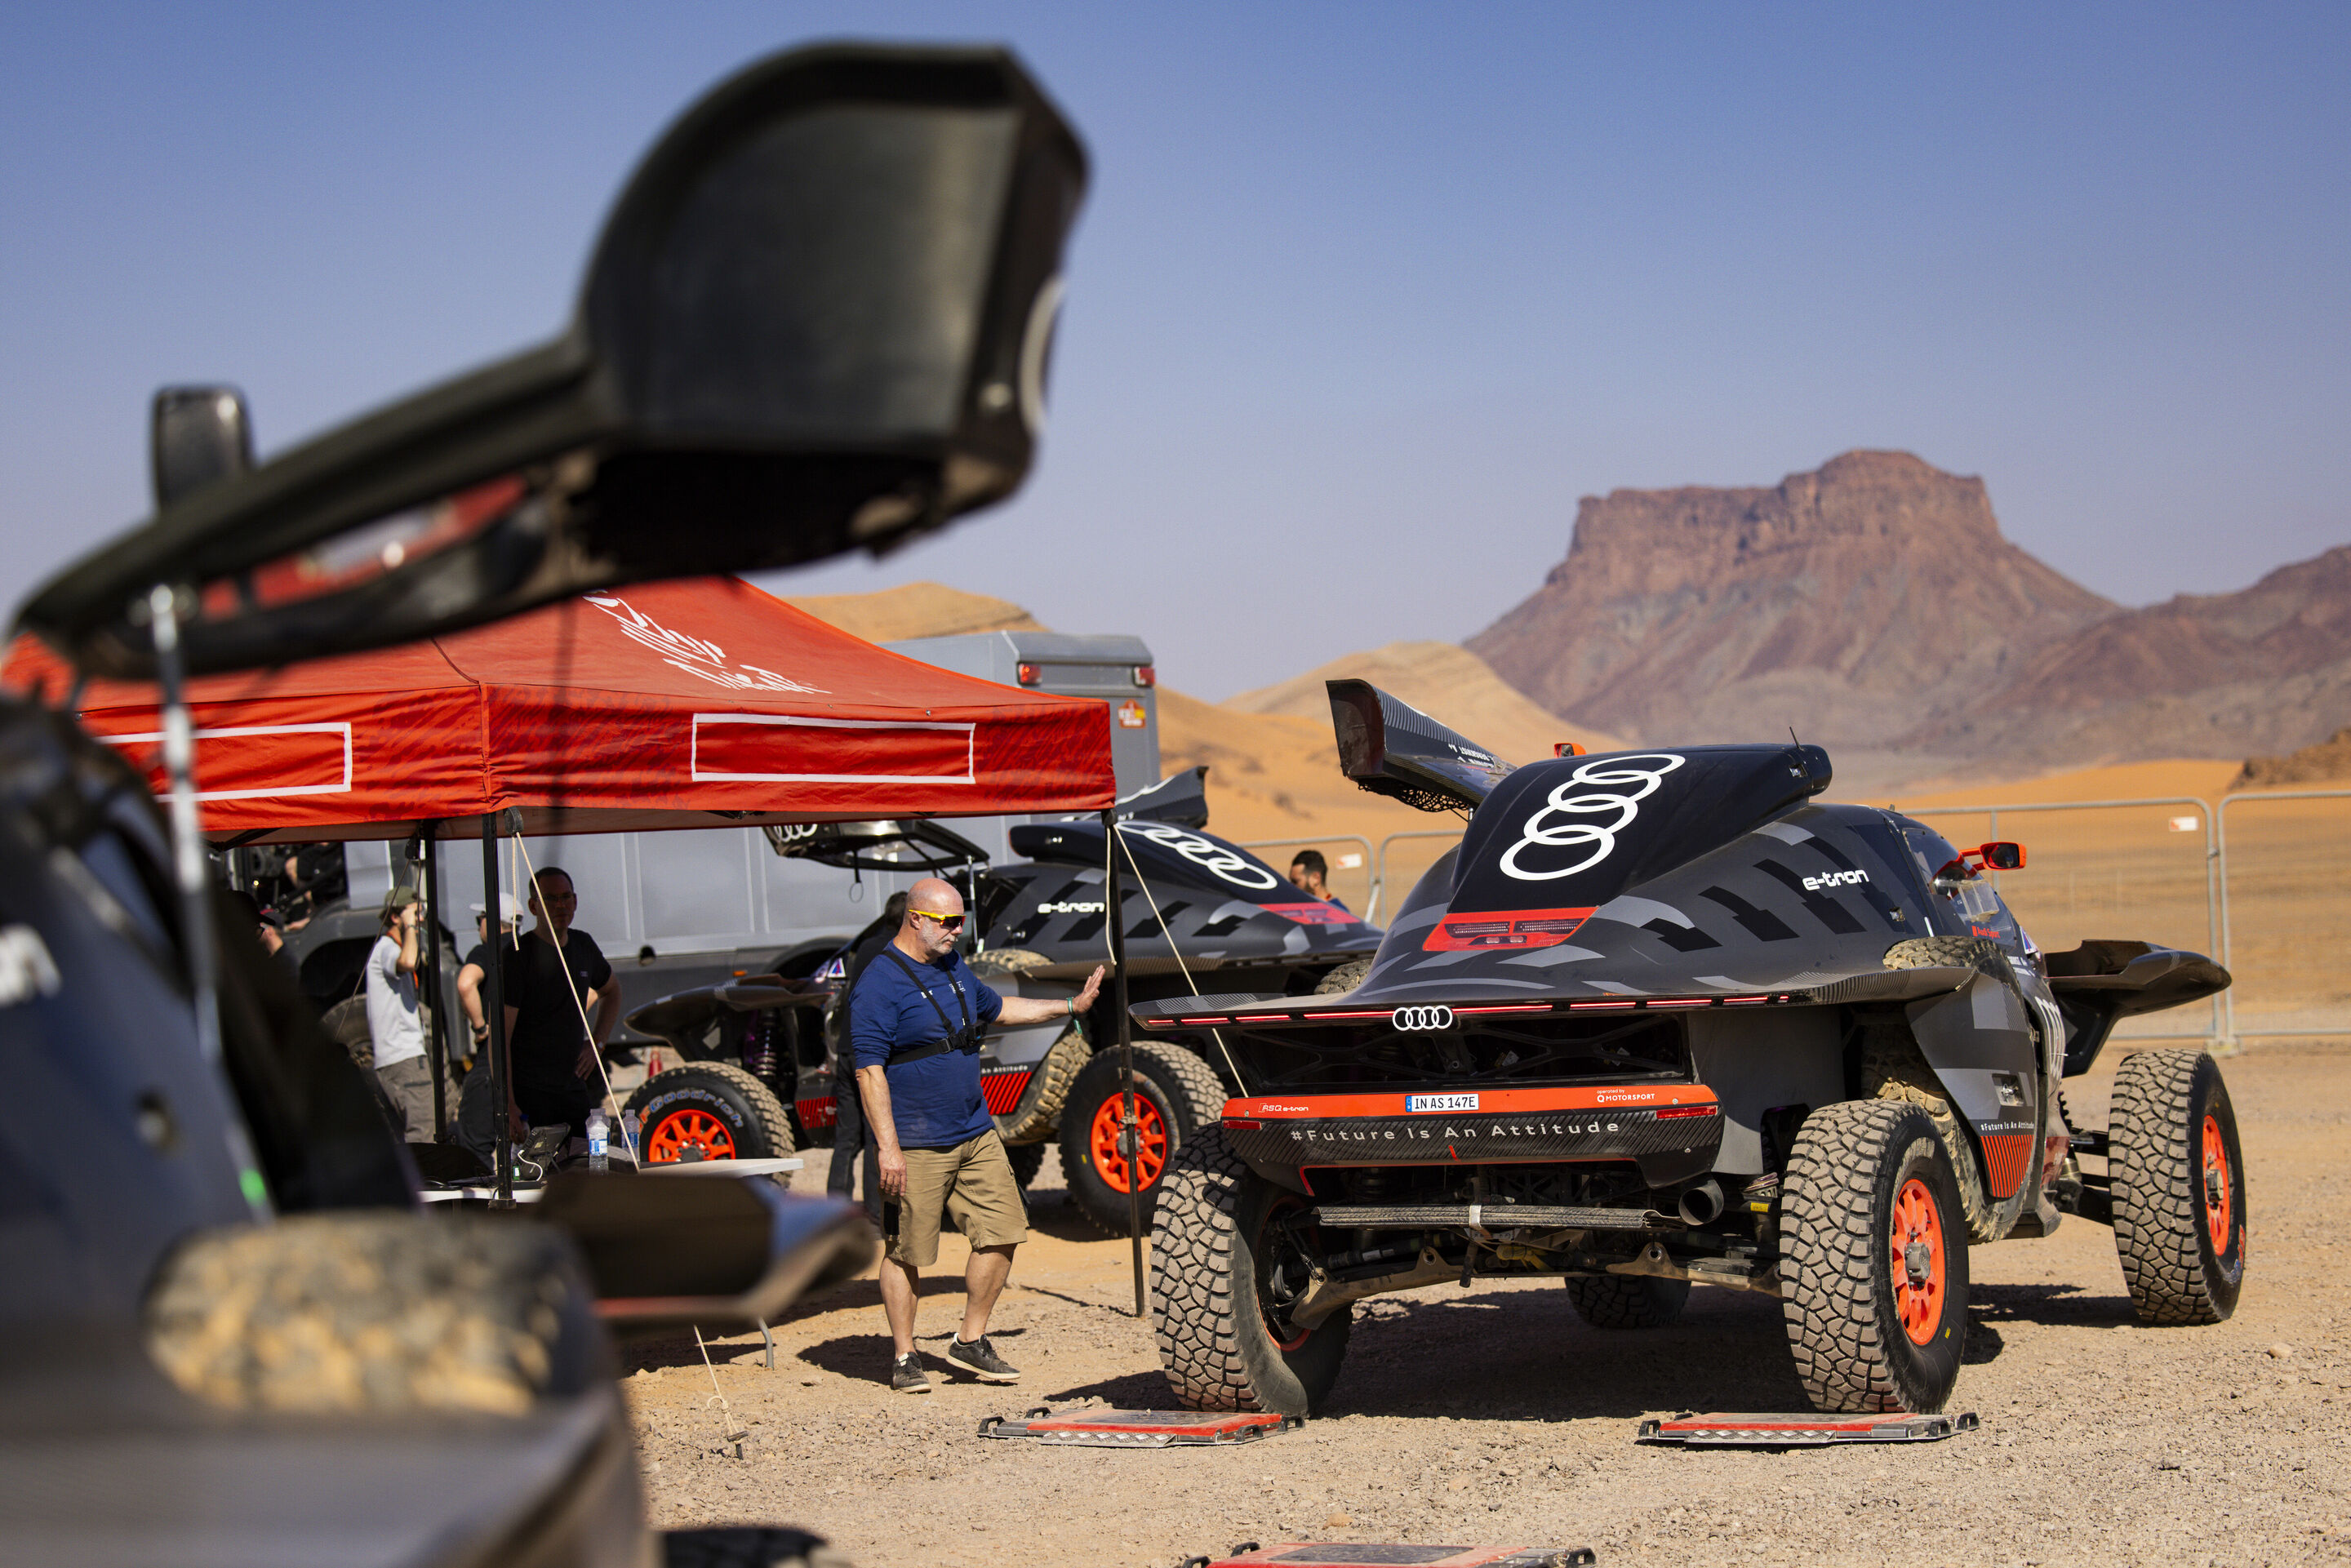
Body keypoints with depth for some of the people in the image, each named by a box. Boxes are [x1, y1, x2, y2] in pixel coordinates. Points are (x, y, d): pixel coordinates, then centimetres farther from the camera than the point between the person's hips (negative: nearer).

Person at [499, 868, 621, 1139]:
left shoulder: (583, 946, 10)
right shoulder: (517, 956, -11)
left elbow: (611, 990, 32)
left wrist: (596, 1043, 16)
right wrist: (507, 1105, -24)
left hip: (574, 1089, 6)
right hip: (528, 1094, -6)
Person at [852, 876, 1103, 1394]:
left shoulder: (953, 967, 14)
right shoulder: (879, 985, -13)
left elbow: (997, 1009, 33)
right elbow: (869, 1070, -17)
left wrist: (1072, 1005, 33)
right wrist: (888, 1147, -22)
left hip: (976, 1135, 8)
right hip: (916, 1147, -8)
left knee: (1002, 1234, 4)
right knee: (906, 1253, 0)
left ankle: (971, 1343, 17)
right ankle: (903, 1358, 13)